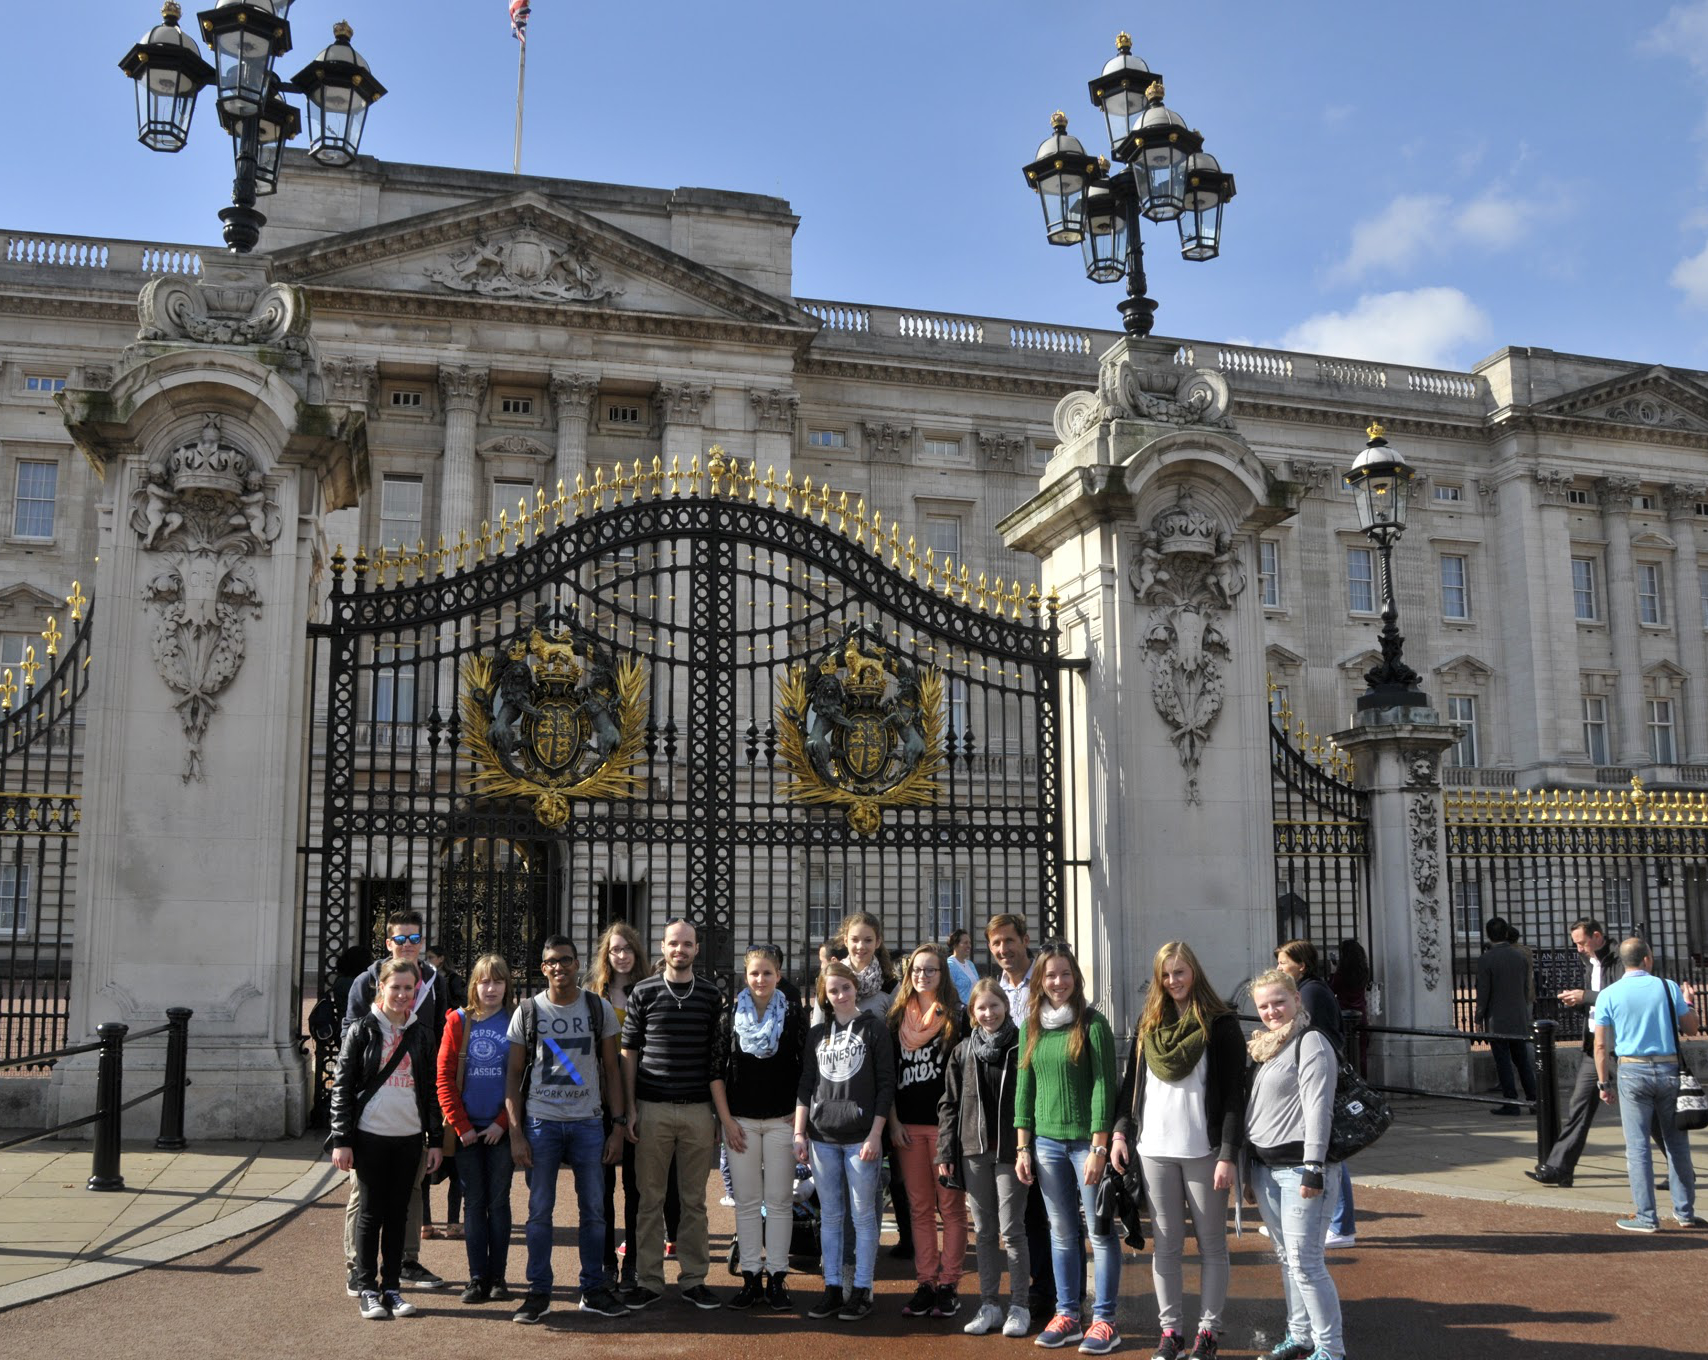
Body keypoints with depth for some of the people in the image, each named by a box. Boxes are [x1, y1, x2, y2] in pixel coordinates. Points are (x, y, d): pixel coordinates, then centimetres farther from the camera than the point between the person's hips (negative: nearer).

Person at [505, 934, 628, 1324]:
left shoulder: (599, 1009, 4)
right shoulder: (528, 1011, 2)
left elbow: (611, 1071, 7)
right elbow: (513, 1075, 3)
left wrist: (618, 1125, -1)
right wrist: (516, 1134, -4)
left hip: (589, 1123, 1)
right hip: (540, 1123, -1)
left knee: (593, 1210, 5)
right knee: (539, 1211, 4)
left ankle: (594, 1290, 15)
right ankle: (539, 1292, 14)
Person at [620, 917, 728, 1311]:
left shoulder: (712, 995, 6)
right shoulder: (643, 992, 1)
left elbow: (718, 1056, 9)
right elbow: (629, 1052, 4)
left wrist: (720, 1112, 6)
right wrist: (630, 1108, -2)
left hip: (699, 1110, 1)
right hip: (653, 1109, -1)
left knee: (694, 1199, 8)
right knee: (650, 1198, 5)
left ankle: (694, 1278, 17)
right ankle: (649, 1280, 14)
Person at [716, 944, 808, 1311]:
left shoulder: (794, 1014, 0)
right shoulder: (731, 1014, 1)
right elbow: (716, 1070, 2)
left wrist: (800, 1113, -5)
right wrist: (726, 1120, -3)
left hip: (782, 1119, -1)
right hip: (740, 1119, 1)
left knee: (779, 1200, 2)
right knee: (746, 1201, 4)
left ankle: (777, 1277, 10)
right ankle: (751, 1277, 13)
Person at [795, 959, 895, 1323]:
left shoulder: (875, 1029, -1)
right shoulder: (816, 1033, 10)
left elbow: (886, 1085, -3)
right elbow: (805, 1085, 12)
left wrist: (875, 1135, -9)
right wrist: (799, 1132, 5)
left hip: (861, 1138, -4)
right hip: (822, 1137, 4)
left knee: (863, 1216, 2)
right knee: (829, 1216, 9)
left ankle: (861, 1290, 9)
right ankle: (832, 1288, 16)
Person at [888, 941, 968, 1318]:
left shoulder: (956, 1016, 0)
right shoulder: (898, 1018, 10)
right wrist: (893, 1121, 3)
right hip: (908, 1126, 4)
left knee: (950, 1206, 0)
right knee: (920, 1208, 8)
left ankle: (948, 1285, 6)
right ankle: (924, 1284, 13)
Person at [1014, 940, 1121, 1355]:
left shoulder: (1092, 1024, -7)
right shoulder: (1032, 1027, 8)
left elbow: (1104, 1086, -11)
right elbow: (1024, 1087, 10)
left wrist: (1098, 1148, -15)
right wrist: (1023, 1147, 7)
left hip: (1087, 1141, -5)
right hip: (1047, 1142, 5)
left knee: (1099, 1232, 2)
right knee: (1061, 1233, 11)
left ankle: (1104, 1320, 10)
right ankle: (1066, 1315, 20)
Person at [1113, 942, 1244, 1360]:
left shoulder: (1220, 1024, -4)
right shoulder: (1147, 1025, 10)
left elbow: (1234, 1094, -7)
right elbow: (1131, 1083, 14)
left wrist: (1228, 1155, -12)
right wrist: (1120, 1132, 3)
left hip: (1203, 1150, -4)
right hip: (1154, 1150, 4)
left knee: (1211, 1244, 5)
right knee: (1165, 1245, 7)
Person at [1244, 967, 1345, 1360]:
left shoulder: (1310, 1042, -10)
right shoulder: (1263, 1045, 15)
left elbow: (1317, 1107, -17)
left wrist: (1313, 1169, -22)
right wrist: (1244, 1163, 18)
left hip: (1299, 1167, -8)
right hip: (1264, 1168, 8)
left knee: (1304, 1260, -7)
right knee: (1285, 1257, 14)